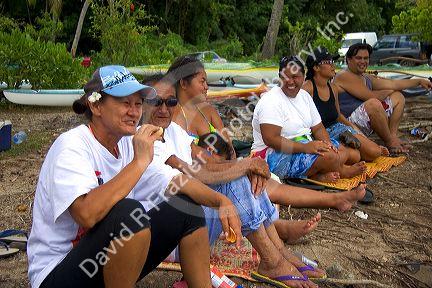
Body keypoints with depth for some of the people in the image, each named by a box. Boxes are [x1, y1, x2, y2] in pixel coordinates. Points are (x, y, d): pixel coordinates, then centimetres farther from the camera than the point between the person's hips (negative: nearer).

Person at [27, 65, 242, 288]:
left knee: (187, 206, 0)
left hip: (107, 258, 8)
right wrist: (139, 162, -31)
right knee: (127, 212, -34)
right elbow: (87, 214, -37)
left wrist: (221, 201, -11)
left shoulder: (127, 145, 2)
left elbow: (176, 181, 4)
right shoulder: (71, 146, -21)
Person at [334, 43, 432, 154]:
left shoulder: (367, 78, 18)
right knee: (373, 104, -38)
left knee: (398, 97, 17)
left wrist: (419, 81, 14)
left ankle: (393, 135, -2)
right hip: (349, 122, -10)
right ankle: (389, 142, -16)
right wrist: (389, 91, 1)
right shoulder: (344, 76, -13)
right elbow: (370, 97, -17)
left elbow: (392, 84, 19)